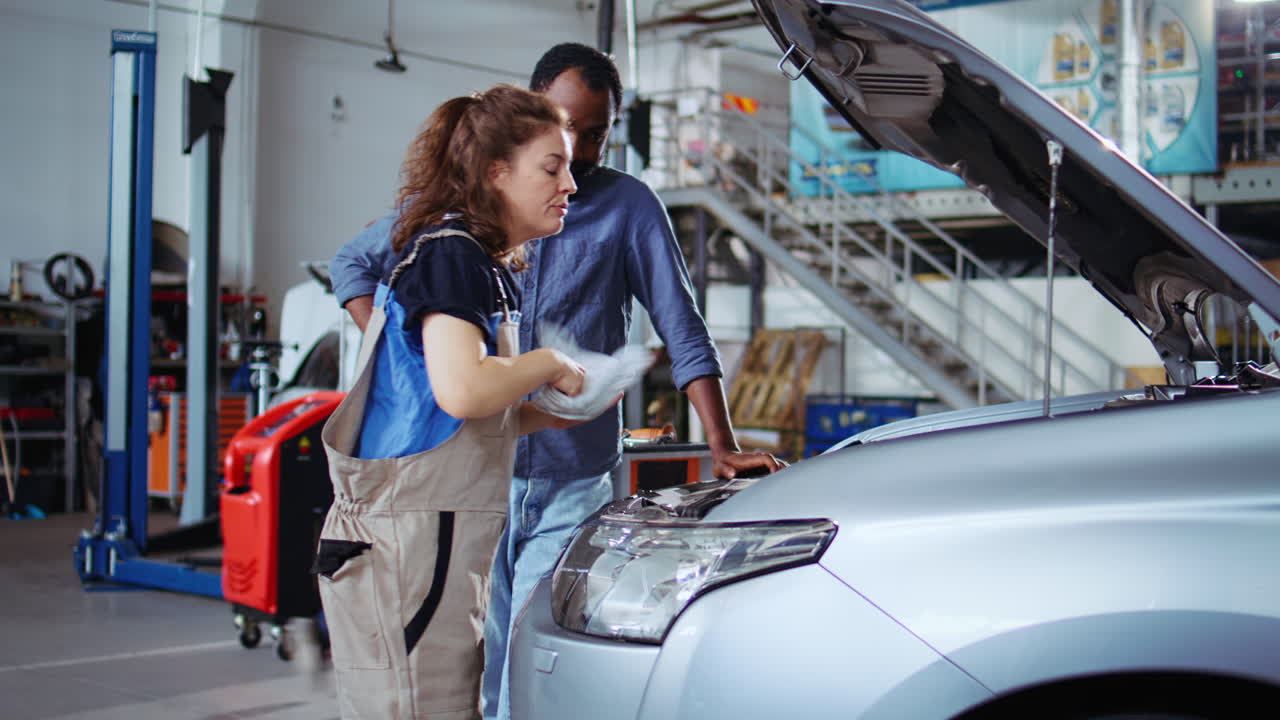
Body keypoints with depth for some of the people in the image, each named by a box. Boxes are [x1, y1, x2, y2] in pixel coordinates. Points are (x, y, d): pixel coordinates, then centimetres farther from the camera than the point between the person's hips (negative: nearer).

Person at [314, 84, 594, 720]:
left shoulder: (480, 263, 20)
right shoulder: (448, 251, -11)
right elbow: (462, 390, -27)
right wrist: (551, 366, -11)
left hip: (442, 549, 10)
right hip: (404, 546, -10)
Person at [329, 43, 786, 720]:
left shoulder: (630, 208, 5)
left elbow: (684, 334, 2)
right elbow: (354, 262, 18)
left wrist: (723, 448, -8)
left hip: (574, 486, -1)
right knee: (478, 661, 4)